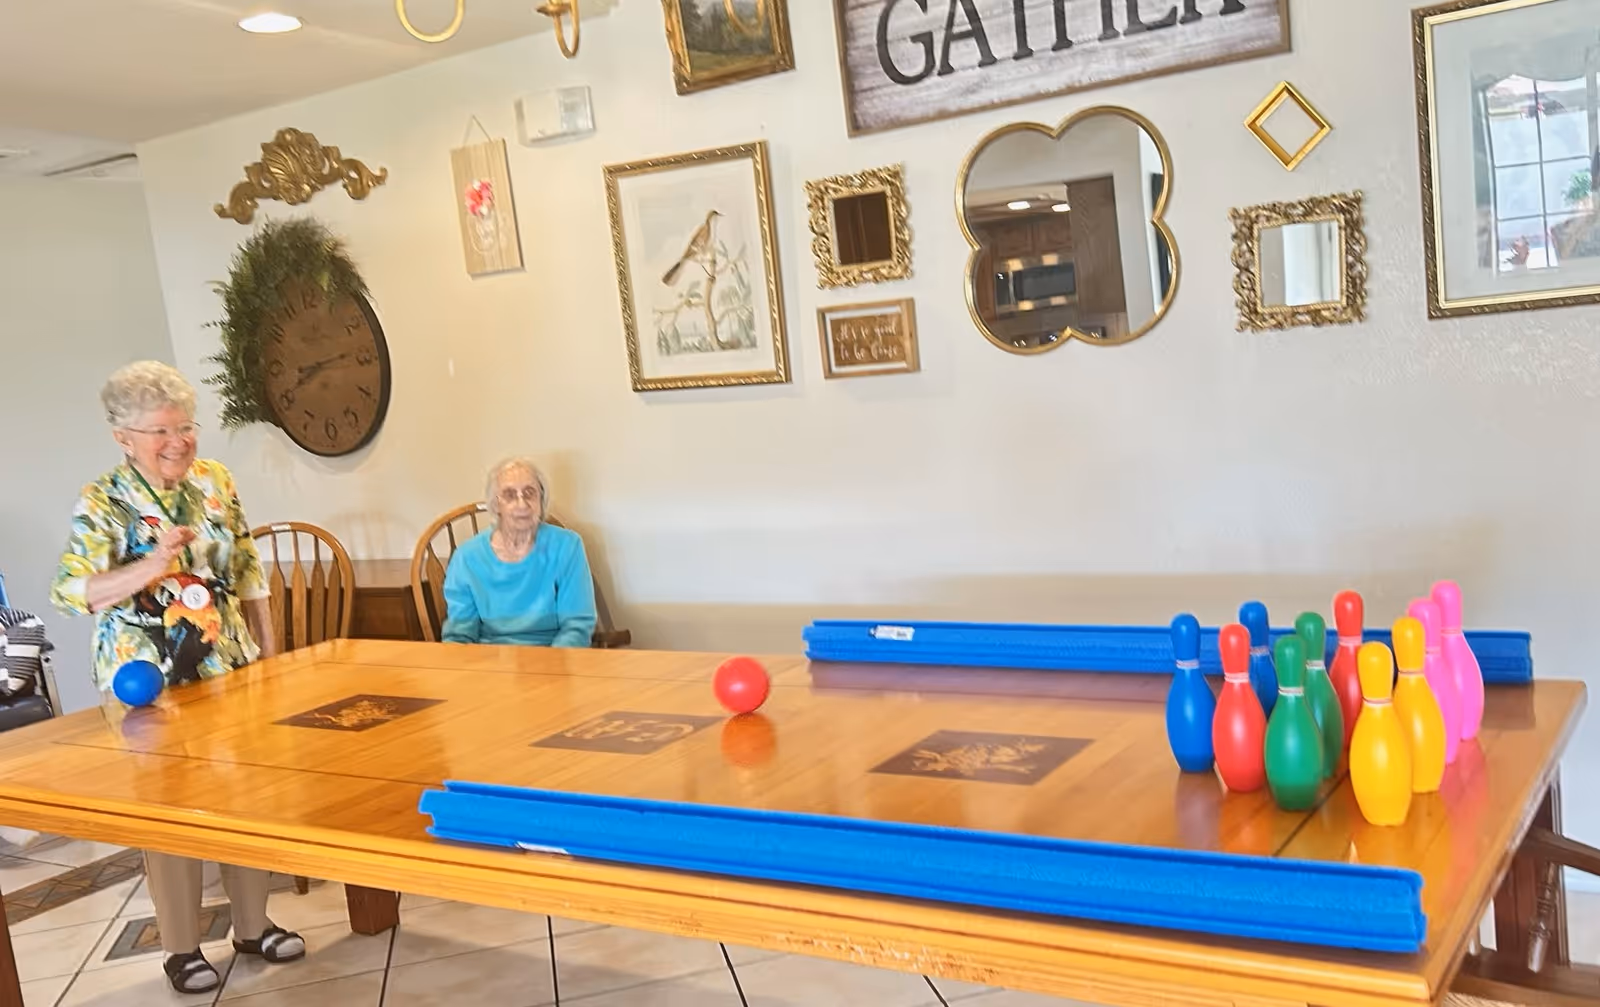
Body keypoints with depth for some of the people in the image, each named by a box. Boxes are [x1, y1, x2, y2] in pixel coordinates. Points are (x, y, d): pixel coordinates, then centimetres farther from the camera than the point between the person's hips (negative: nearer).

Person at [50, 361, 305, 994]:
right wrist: (152, 566, -30)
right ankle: (182, 947, 18)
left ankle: (253, 924, 25)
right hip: (150, 681, -4)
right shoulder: (101, 502, -10)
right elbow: (68, 592, -18)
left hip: (228, 670, 4)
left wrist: (268, 648, 9)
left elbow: (248, 573, 10)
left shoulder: (216, 483, 3)